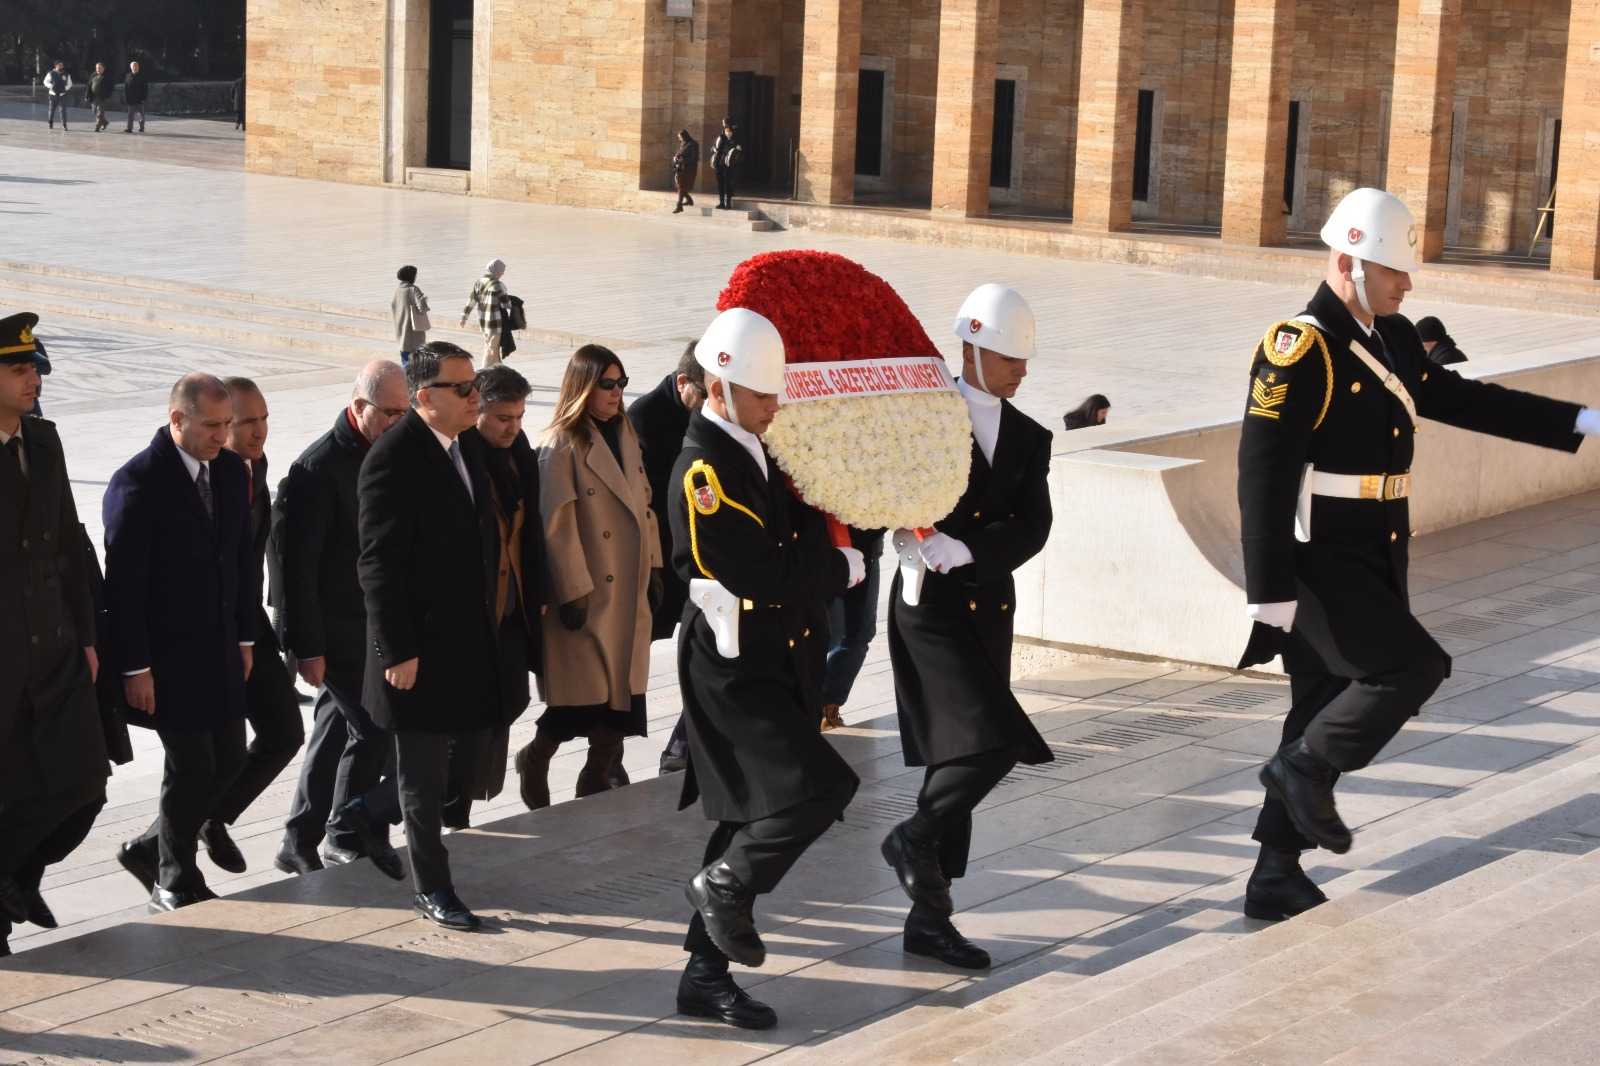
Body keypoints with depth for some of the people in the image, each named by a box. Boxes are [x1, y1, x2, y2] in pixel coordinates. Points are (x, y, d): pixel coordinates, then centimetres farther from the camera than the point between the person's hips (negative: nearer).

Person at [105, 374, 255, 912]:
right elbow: (123, 582, -16)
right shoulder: (137, 482, -16)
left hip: (219, 648, 7)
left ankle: (149, 849, 28)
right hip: (167, 654, -7)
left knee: (228, 760, 9)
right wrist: (135, 667, -16)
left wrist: (244, 638, 12)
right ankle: (176, 879, 17)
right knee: (191, 764, -2)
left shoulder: (231, 470, 6)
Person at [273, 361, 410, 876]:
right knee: (374, 729, -9)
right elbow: (295, 563, -19)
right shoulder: (317, 469, -19)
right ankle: (351, 837, 7)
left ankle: (300, 845, 23)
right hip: (335, 630, -8)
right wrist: (306, 646, -19)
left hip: (372, 623, 8)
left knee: (336, 730, 14)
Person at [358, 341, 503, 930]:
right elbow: (380, 564, -19)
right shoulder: (394, 459, -17)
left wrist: (487, 626, 16)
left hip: (467, 638, 8)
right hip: (421, 643, -8)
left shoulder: (466, 450, 10)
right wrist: (397, 652, -19)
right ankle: (431, 887, 14)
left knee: (431, 765, 13)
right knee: (424, 772, 4)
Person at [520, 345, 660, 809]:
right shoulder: (562, 445, -13)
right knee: (586, 692, -3)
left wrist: (653, 566, 14)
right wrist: (573, 591, -17)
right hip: (590, 590, -7)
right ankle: (535, 757, 18)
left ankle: (600, 771, 19)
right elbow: (557, 525, -15)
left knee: (621, 684, 8)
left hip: (629, 589, 7)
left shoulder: (625, 433, 12)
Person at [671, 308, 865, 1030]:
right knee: (819, 787, -18)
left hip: (770, 666, 9)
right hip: (731, 669, -9)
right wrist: (844, 567, -9)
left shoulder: (754, 453, 11)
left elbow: (798, 532, 18)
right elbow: (764, 576, -23)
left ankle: (707, 976, 20)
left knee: (756, 815, 12)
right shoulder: (704, 468, -18)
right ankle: (724, 889, 4)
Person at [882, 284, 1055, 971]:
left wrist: (961, 548, -16)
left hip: (989, 610, 6)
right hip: (930, 607, -6)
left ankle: (929, 917, 16)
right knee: (992, 741, -19)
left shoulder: (1029, 439, 10)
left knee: (958, 758, 8)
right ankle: (913, 838, 6)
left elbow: (1032, 528, -2)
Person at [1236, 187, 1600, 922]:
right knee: (1413, 667, -18)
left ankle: (1277, 878, 19)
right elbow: (1262, 473, -19)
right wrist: (1270, 590, -22)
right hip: (1316, 567, -9)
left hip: (1370, 565, 9)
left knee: (1327, 711, 11)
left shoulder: (1393, 340, 10)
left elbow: (1460, 400, 20)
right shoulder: (1298, 349, -15)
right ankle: (1305, 769, 0)